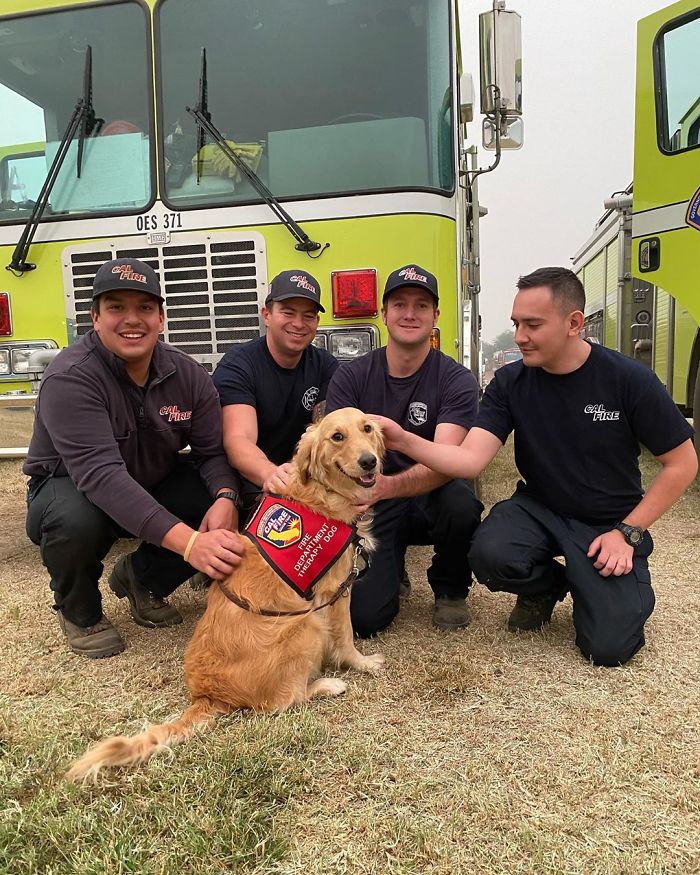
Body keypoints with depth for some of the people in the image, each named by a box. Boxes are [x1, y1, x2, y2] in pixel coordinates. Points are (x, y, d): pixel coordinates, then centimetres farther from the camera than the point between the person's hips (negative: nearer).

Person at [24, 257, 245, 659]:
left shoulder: (186, 373, -11)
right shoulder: (70, 377, -28)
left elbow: (213, 449, -10)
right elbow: (102, 475, -40)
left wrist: (224, 498, -36)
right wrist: (188, 542, -52)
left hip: (154, 484, 5)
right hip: (70, 487, -4)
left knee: (225, 504, -20)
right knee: (75, 521, -38)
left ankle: (142, 579, 9)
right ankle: (79, 611, -1)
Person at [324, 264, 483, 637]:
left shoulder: (456, 380, -13)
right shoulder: (350, 377, -6)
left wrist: (386, 486, -47)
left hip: (429, 498, 0)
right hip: (373, 507, 1)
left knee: (460, 504, -36)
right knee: (364, 616, -18)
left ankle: (450, 590, -3)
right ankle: (391, 569, 20)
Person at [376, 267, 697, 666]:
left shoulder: (629, 380, -15)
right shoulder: (510, 383, -9)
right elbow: (470, 459, -20)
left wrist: (627, 532, -12)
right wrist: (405, 441, -37)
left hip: (610, 524, -2)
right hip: (538, 509, 2)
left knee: (610, 646, -17)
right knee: (490, 554, -30)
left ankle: (588, 585, 19)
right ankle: (548, 586, 7)